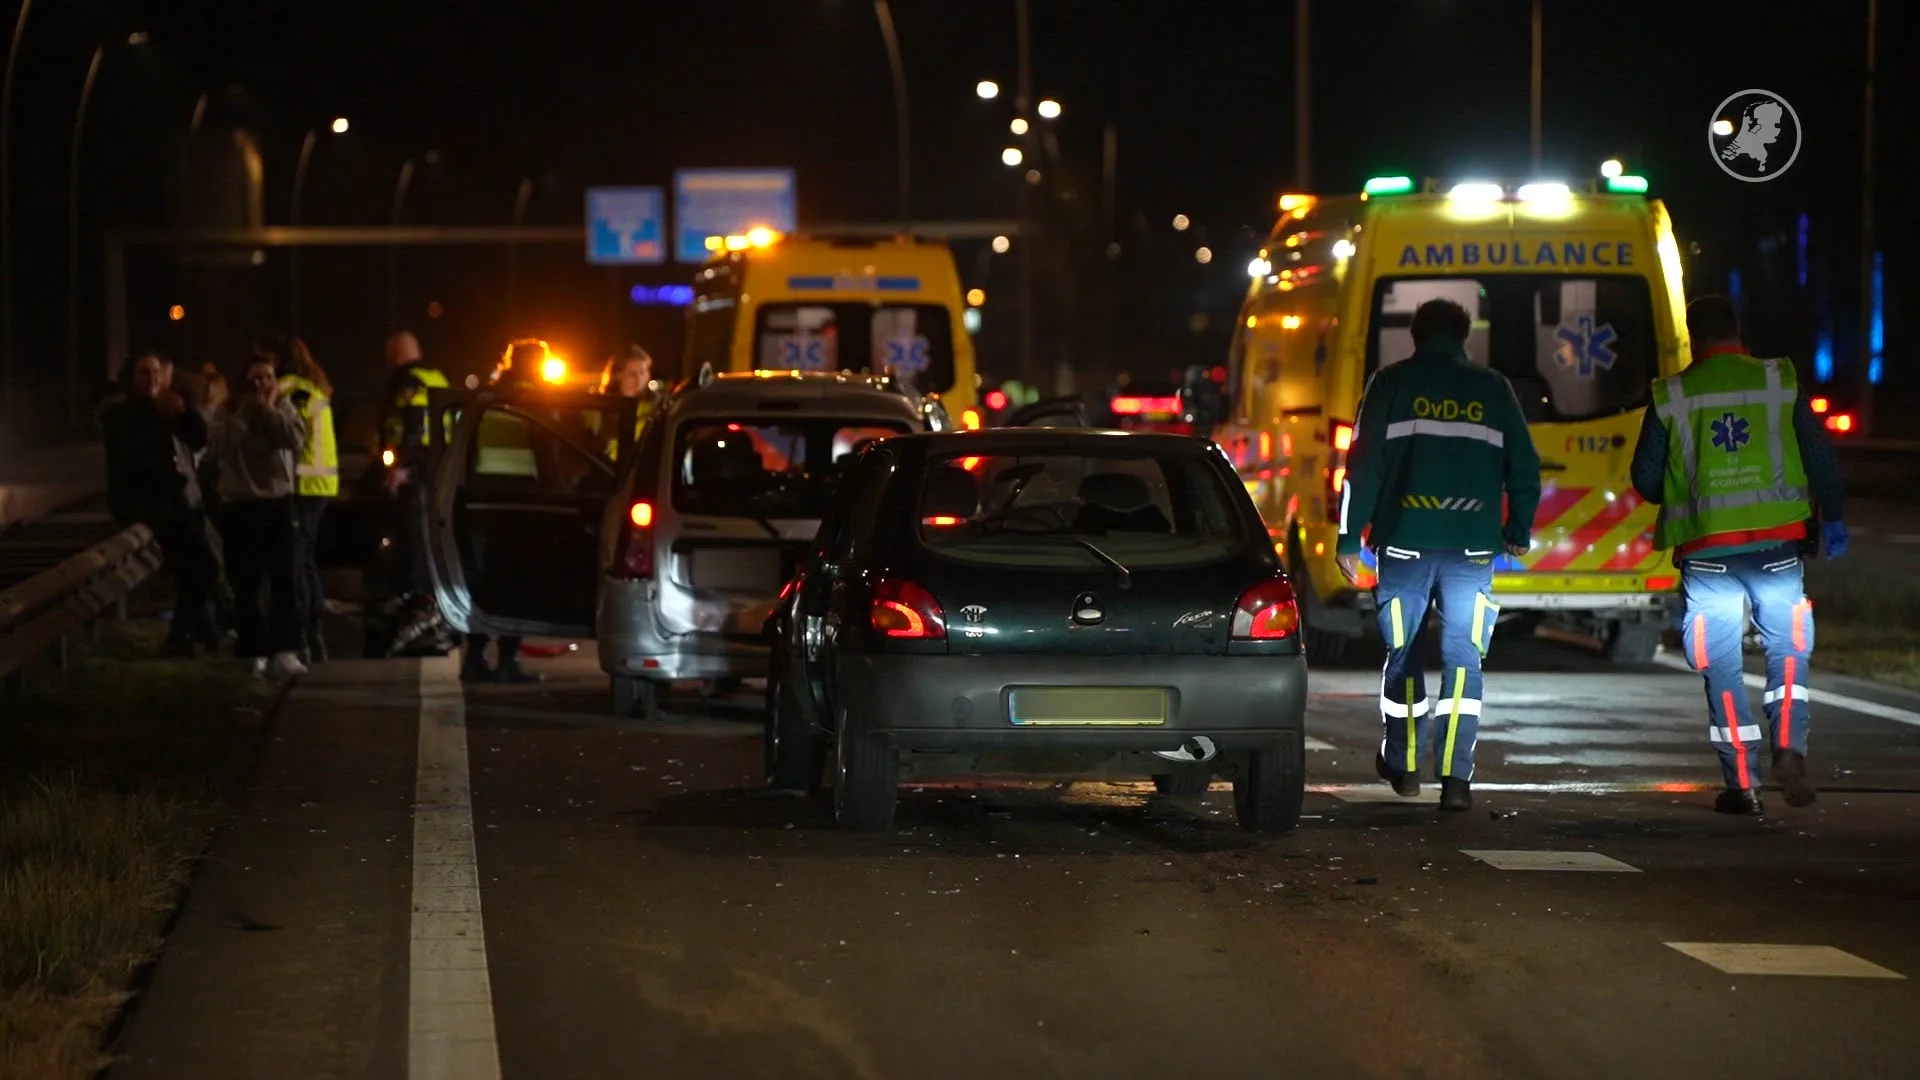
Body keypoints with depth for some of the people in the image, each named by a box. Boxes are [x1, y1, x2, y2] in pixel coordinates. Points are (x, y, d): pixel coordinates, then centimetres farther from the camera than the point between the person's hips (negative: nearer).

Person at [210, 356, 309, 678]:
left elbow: (297, 440, -13)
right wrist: (244, 414, -15)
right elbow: (222, 448, -17)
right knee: (246, 584, 2)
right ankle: (254, 652, 8)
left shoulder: (284, 408, 6)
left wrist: (269, 410, -12)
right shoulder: (227, 413, 1)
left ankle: (284, 651, -10)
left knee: (286, 580, -7)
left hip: (280, 503, 1)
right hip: (240, 506, -1)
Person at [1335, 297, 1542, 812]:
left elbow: (1364, 464, 0)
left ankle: (1403, 761, 23)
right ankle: (1456, 777, -10)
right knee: (1462, 657, 0)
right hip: (1472, 544, 1)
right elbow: (1524, 466, 11)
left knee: (1402, 651, 15)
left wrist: (1350, 539, 3)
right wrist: (1519, 531, 24)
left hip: (1405, 540, -1)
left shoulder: (1392, 384, 5)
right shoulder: (1493, 389, 10)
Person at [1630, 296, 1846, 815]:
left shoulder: (1670, 397, 2)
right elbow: (1821, 456, 3)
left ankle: (1741, 783, 4)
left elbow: (1645, 480, 6)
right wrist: (1833, 519, 15)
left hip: (1706, 549, 0)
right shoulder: (1780, 382, 3)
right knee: (1787, 647, 13)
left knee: (1722, 665, 6)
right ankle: (1789, 748, -8)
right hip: (1776, 544, 0)